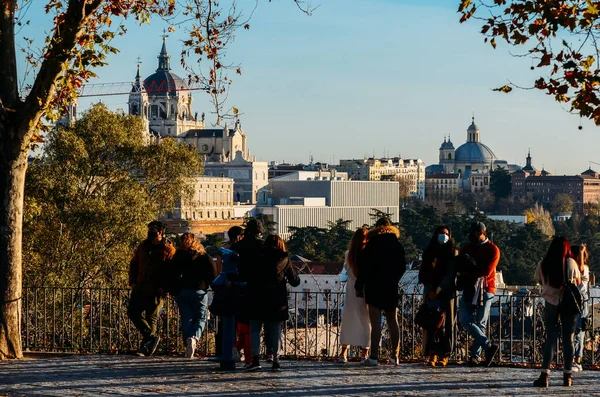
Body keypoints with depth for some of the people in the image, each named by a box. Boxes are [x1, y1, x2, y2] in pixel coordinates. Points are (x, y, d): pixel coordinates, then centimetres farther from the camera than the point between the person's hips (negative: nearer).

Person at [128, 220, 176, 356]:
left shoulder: (168, 250, -4)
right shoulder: (142, 247, 14)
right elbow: (133, 264, 21)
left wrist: (163, 288, -16)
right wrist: (132, 282, 9)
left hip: (156, 291, -6)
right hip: (140, 288, 6)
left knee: (151, 317, -2)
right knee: (133, 312, 0)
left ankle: (146, 347, 4)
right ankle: (152, 337, 9)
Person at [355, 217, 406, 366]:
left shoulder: (371, 245, -6)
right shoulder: (397, 246, 8)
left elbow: (364, 267, -8)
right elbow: (402, 268, 13)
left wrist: (359, 287, -1)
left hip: (374, 288, -4)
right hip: (392, 288, 4)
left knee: (375, 323, -8)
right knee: (393, 322, 11)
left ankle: (374, 356, -12)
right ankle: (395, 356, 12)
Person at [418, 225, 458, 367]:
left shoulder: (452, 253, 3)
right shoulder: (429, 252, 12)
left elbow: (450, 275, -5)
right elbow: (424, 274, 9)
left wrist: (438, 290, -11)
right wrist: (430, 290, -5)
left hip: (447, 292, -2)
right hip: (430, 292, 3)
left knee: (446, 323, -5)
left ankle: (444, 355, -4)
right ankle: (432, 354, -8)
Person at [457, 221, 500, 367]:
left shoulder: (493, 250, -3)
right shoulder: (467, 248, 13)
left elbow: (486, 271, -14)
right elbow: (459, 265, 6)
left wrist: (468, 271, -9)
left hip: (485, 290, -5)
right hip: (469, 289, 5)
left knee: (480, 324, -2)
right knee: (464, 320, -10)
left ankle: (475, 356, 2)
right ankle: (489, 346, -8)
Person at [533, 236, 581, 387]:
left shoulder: (544, 264, -4)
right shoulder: (570, 263, -8)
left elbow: (539, 280, 9)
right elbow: (578, 281, 3)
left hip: (551, 303, 1)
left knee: (551, 338, 5)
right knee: (568, 339, 7)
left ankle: (544, 376, -4)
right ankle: (567, 376, 9)